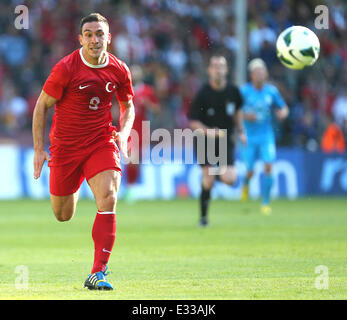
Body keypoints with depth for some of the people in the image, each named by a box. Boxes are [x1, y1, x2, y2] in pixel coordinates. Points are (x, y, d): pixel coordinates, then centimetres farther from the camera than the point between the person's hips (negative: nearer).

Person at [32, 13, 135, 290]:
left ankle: (98, 273, -21)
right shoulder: (66, 68, -14)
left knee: (108, 199, -22)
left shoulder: (119, 70, -4)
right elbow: (42, 106, -5)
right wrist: (38, 149, -7)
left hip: (101, 143, 1)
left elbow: (128, 106, 13)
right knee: (62, 216, 11)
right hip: (65, 146, -1)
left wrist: (123, 133, -6)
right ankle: (73, 189, 52)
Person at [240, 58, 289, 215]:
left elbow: (283, 108, 12)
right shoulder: (244, 91, -8)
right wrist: (244, 116, -23)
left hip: (266, 136, 2)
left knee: (268, 167, -15)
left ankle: (265, 203, -5)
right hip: (248, 137, -2)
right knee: (249, 172, -1)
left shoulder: (272, 91, 0)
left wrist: (283, 113, -11)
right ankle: (246, 184, 38)